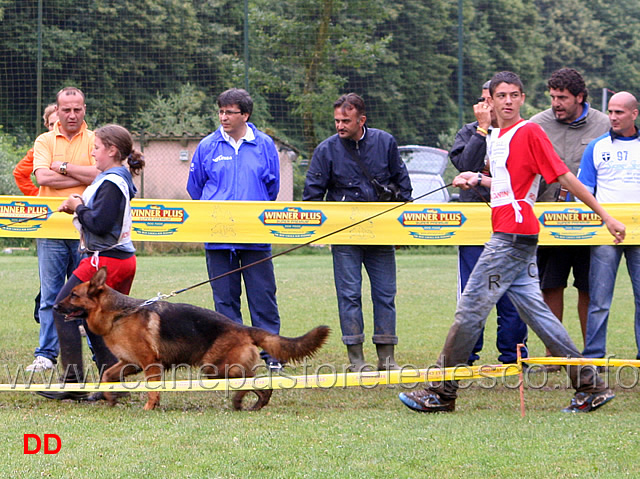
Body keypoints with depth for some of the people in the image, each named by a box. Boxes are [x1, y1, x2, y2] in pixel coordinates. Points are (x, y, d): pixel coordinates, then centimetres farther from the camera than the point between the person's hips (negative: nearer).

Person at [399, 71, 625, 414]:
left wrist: (606, 217, -8)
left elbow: (565, 177, -10)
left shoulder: (529, 132, -9)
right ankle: (589, 385, 9)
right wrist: (477, 180, 15)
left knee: (471, 308, -6)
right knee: (533, 308, 8)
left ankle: (442, 392, 1)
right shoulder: (496, 137, 18)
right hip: (508, 234, 10)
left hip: (513, 234, -10)